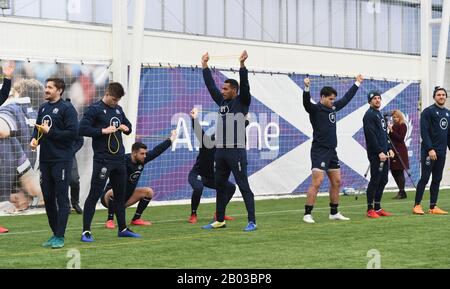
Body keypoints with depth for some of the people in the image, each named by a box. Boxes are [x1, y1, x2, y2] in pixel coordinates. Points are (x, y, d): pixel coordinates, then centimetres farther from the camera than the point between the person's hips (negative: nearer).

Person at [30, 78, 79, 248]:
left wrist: (50, 132, -15)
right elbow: (38, 129, 20)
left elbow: (73, 132, -15)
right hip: (45, 159, 7)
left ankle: (60, 237, -2)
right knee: (48, 198, 10)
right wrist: (34, 139, -1)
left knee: (61, 198, -4)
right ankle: (55, 233, 20)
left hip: (61, 160, -7)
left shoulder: (66, 108, -8)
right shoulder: (43, 108, 14)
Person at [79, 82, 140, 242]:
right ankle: (86, 231, -4)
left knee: (120, 194, 14)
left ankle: (122, 229, 25)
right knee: (95, 194, -7)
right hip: (102, 160, -7)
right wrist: (103, 131, -20)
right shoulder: (95, 109, -7)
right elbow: (82, 129, -15)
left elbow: (128, 124, 26)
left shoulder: (118, 109, 14)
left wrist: (126, 128, 3)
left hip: (119, 159, 7)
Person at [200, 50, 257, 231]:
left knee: (244, 186, -7)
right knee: (220, 186, 13)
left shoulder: (242, 102, -4)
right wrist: (205, 65, 18)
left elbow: (245, 85, -19)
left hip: (236, 151, -8)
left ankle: (251, 222, -7)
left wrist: (242, 64, -27)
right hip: (220, 151, 8)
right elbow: (210, 85, 18)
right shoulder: (222, 102, 14)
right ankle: (220, 220, 22)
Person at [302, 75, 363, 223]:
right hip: (319, 151, -8)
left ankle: (334, 213, 21)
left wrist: (357, 83, 33)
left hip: (332, 151, 8)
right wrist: (307, 88, -46)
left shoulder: (333, 107, 13)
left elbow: (346, 98, 26)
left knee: (336, 182, 11)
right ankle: (307, 214, -12)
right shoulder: (315, 109, -8)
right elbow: (306, 102, -29)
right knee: (317, 182, -14)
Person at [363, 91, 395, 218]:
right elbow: (371, 136, -16)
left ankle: (378, 208, 15)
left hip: (383, 154, 9)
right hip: (375, 155, -9)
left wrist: (389, 149, 13)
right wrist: (379, 152, -19)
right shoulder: (369, 115, -8)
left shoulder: (380, 115, 21)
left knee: (383, 181, 9)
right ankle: (370, 209, -4)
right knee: (375, 180, -9)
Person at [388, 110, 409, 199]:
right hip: (393, 151, 8)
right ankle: (401, 191, 16)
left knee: (399, 172, -8)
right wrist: (389, 131, 3)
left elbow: (401, 138, -15)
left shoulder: (403, 126, -5)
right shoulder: (394, 126, 15)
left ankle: (402, 192, -5)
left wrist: (392, 131, -18)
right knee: (394, 172, 8)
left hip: (400, 152, -8)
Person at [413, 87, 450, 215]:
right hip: (429, 151, -7)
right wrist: (430, 149, -20)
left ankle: (433, 207, 10)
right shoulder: (428, 111, -6)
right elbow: (424, 132, -13)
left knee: (437, 180, 6)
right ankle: (417, 205, -2)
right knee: (425, 178, -7)